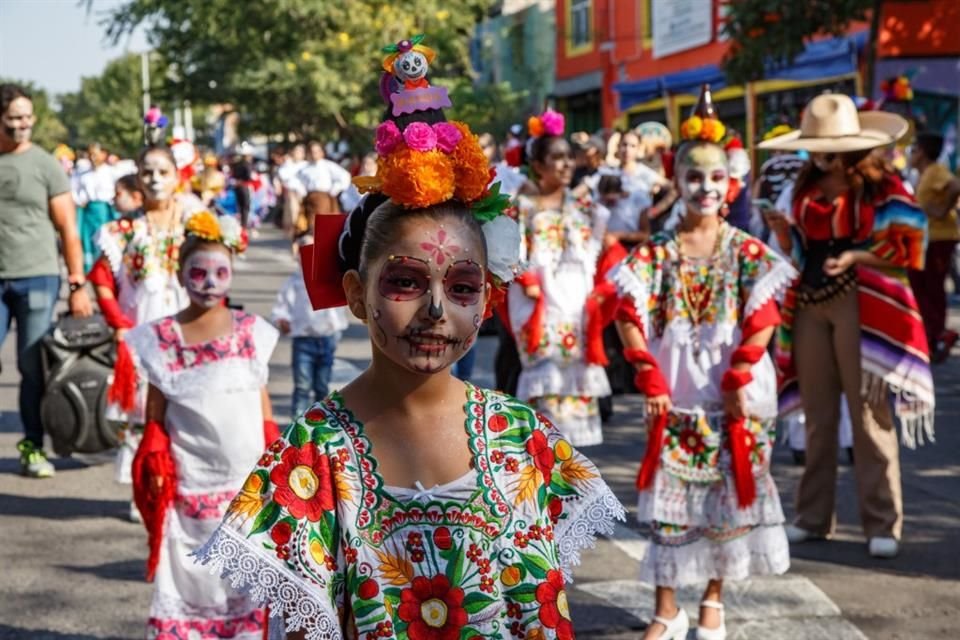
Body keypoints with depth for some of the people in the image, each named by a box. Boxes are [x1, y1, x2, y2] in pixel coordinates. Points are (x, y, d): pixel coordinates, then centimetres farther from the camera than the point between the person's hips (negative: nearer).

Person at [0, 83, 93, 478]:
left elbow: (68, 229, 1)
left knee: (32, 368, 3)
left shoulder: (46, 165, 1)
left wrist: (77, 285, -4)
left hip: (38, 279, -1)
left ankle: (33, 447, 13)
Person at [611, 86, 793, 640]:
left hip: (732, 396, 0)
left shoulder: (748, 251, -1)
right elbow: (630, 316, -3)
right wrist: (649, 375, -11)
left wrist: (739, 377, -13)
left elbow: (763, 321, -6)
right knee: (668, 498, 2)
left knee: (728, 495, 8)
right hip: (675, 394, 0)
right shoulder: (656, 252, 0)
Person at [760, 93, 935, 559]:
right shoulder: (806, 186, 13)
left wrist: (854, 257, -21)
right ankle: (813, 515, 20)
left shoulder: (881, 186, -5)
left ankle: (882, 524, 3)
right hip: (809, 304, 6)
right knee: (818, 416, 11)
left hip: (859, 305, -6)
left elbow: (906, 250, -8)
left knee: (869, 415, -3)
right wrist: (781, 232, -2)